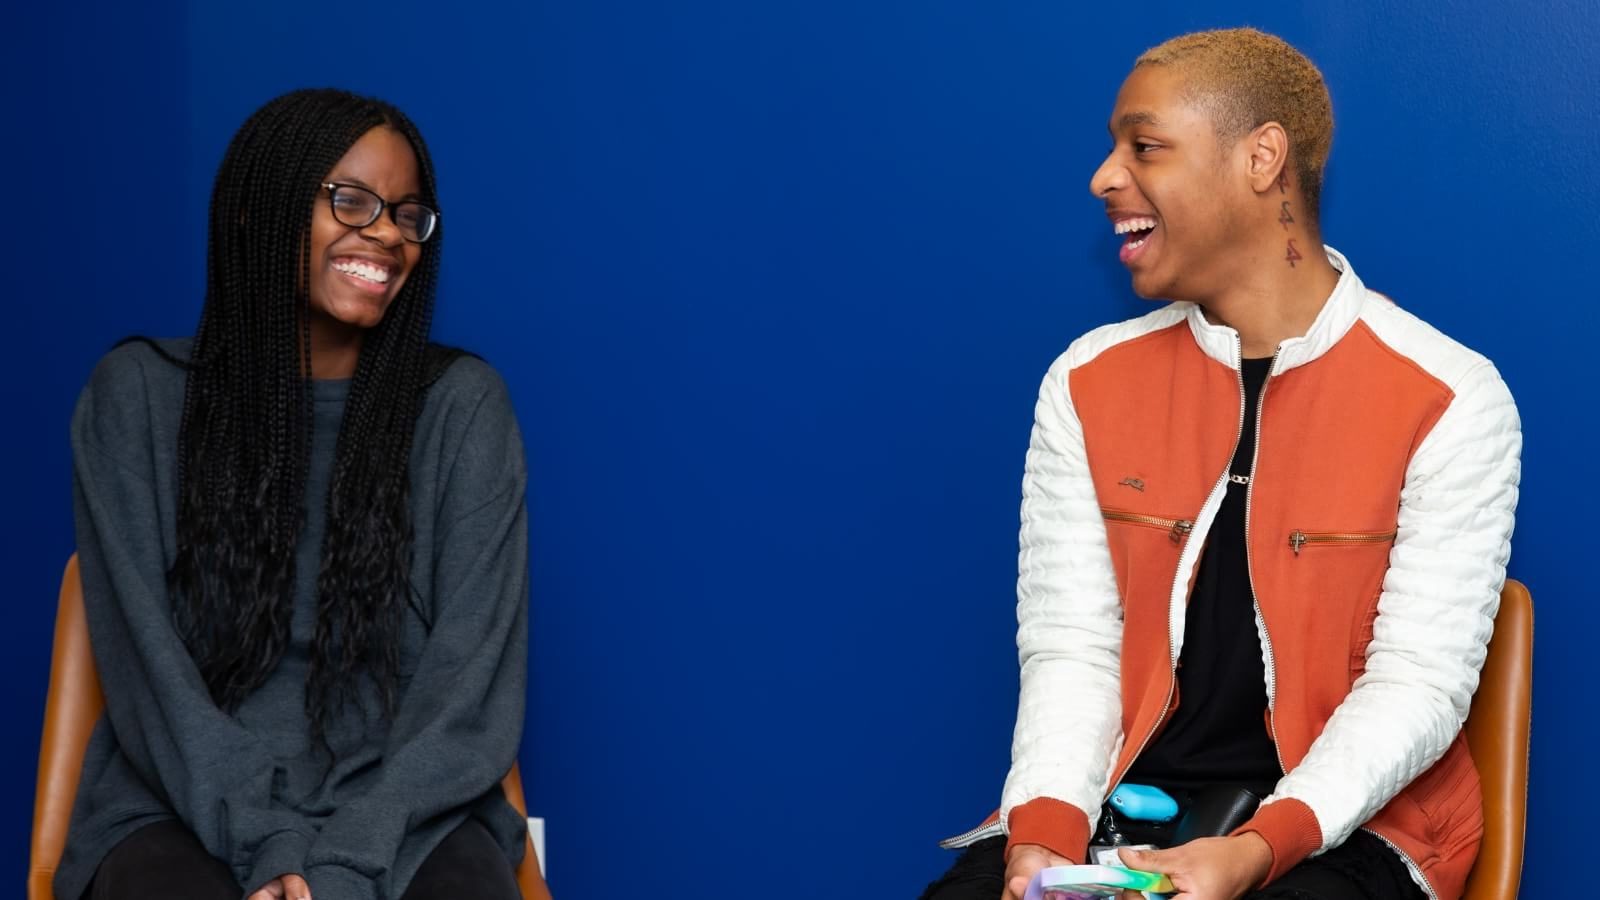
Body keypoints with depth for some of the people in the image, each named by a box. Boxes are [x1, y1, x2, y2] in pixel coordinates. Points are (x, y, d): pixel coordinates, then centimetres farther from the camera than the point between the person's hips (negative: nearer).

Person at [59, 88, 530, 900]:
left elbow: (472, 676, -3)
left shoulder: (462, 405, 4)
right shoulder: (139, 395, 4)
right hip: (187, 812, -1)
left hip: (406, 818, 1)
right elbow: (147, 661, -2)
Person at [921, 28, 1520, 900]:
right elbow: (1068, 647, 1)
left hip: (1348, 823, -3)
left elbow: (1418, 682, -9)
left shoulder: (1450, 401, -6)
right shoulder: (1085, 385, 5)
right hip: (1123, 801, 3)